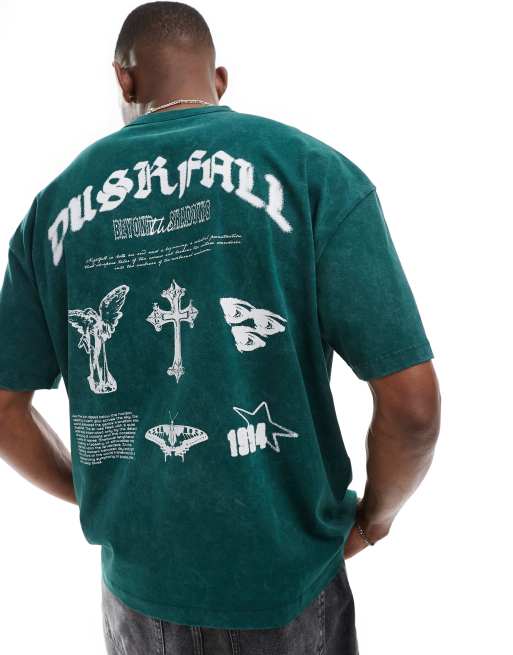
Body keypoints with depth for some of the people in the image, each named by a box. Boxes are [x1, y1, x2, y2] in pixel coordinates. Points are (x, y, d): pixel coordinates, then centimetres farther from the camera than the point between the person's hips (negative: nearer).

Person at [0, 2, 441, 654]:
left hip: (136, 581, 3)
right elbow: (413, 404, -16)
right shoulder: (313, 170, -13)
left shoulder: (56, 202, -3)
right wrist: (373, 516, 3)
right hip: (285, 578, -2)